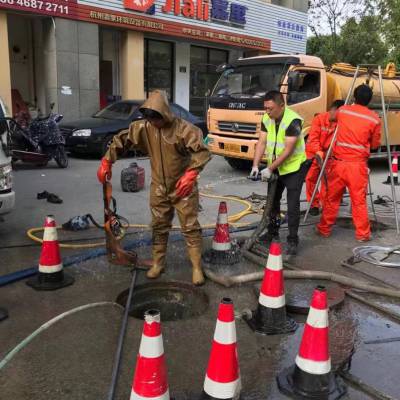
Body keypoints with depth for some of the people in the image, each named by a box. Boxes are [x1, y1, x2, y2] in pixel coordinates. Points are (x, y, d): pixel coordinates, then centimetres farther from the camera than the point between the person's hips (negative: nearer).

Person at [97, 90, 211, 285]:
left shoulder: (183, 128, -19)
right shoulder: (143, 127, -5)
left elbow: (202, 151, -24)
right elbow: (121, 141, 3)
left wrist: (191, 174, -35)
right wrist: (106, 162, -4)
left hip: (183, 188, -4)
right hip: (159, 188, 5)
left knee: (190, 228, 0)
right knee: (159, 227, 14)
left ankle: (197, 267, 9)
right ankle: (158, 263, 29)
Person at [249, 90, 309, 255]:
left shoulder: (293, 121, -24)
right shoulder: (266, 119, -3)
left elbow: (288, 150, -26)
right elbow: (261, 143, -3)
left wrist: (270, 168, -25)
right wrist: (255, 165, -14)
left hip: (294, 167, -7)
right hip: (275, 168, 7)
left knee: (293, 205, -5)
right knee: (272, 200, 17)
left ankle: (292, 240, 6)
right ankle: (273, 232, 34)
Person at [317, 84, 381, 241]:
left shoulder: (342, 111, 3)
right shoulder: (374, 118, -3)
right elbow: (375, 144, 8)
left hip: (338, 162, 2)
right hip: (357, 164, -1)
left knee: (332, 197, 12)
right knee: (359, 200, 6)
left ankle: (324, 229, 22)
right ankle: (362, 233, 14)